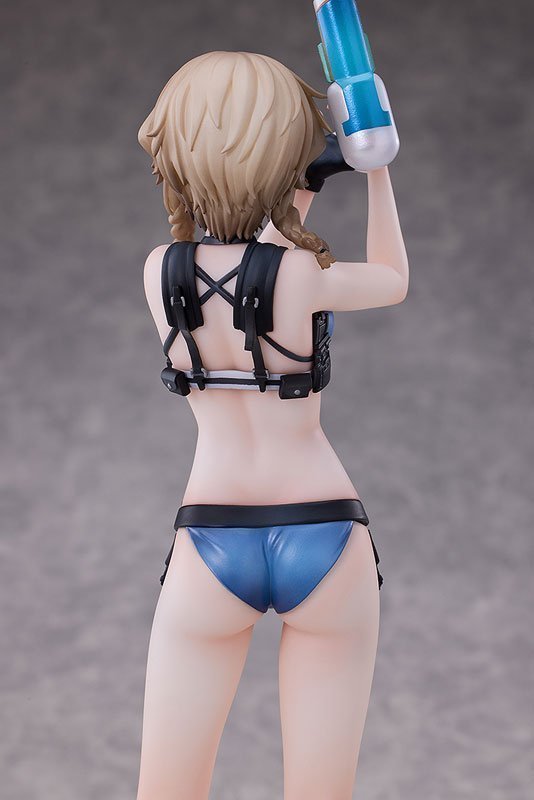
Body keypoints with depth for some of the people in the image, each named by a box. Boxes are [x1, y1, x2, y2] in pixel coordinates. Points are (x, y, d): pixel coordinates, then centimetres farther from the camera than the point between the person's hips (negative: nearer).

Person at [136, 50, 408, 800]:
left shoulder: (159, 270, -3)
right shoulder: (303, 275, -11)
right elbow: (394, 282, 10)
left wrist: (294, 203, 18)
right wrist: (376, 169, 16)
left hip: (210, 545, 2)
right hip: (326, 543, -2)